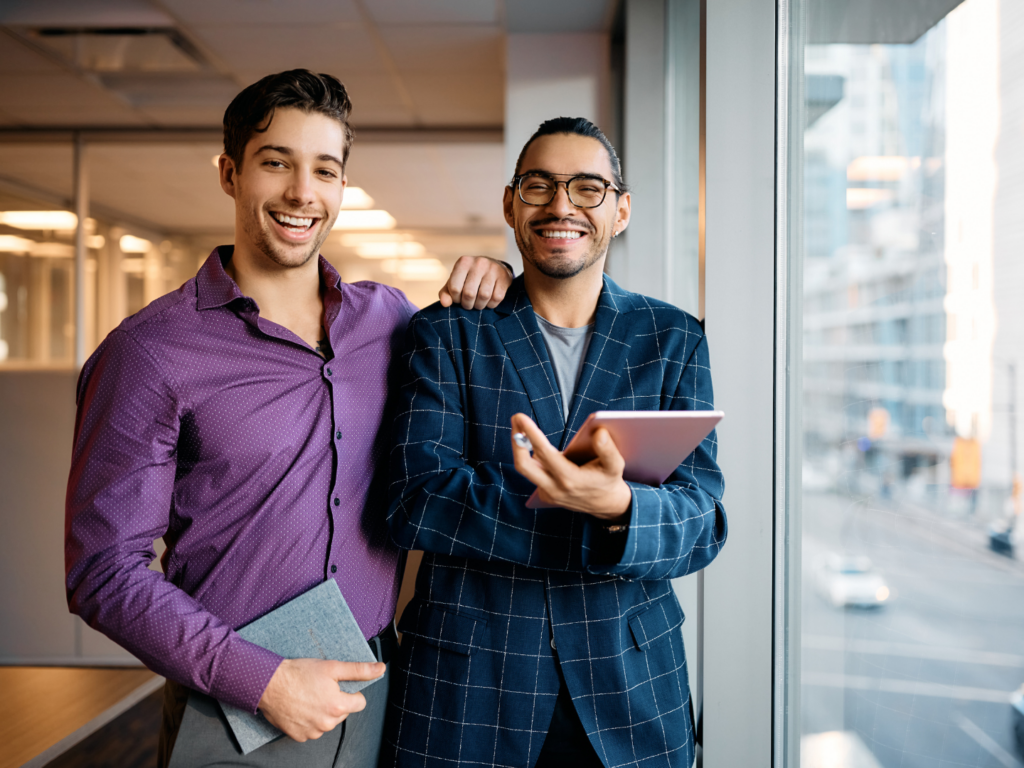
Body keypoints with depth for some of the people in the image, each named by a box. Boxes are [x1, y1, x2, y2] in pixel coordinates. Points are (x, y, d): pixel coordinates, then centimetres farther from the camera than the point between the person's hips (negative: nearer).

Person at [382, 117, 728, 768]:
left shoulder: (674, 341, 3)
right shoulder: (445, 335, -1)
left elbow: (702, 522, -7)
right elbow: (417, 503, -13)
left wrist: (619, 506, -30)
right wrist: (597, 516, -21)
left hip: (631, 682, 2)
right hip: (467, 680, -1)